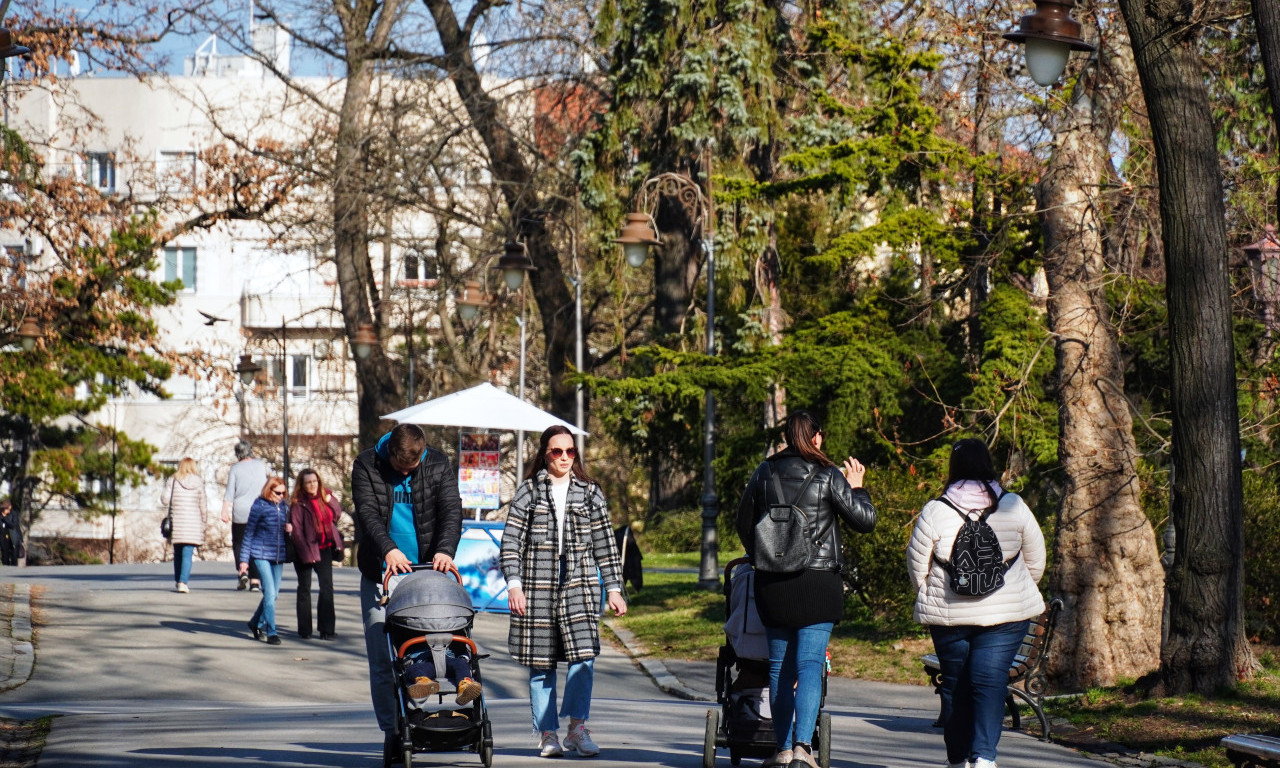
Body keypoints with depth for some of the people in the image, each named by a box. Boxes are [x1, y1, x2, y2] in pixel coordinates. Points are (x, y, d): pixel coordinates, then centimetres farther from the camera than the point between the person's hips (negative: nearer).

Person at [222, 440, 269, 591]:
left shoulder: (235, 468, -2)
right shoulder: (261, 465, 3)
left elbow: (229, 493, -5)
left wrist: (225, 512, -4)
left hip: (240, 513, -2)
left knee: (238, 544, 11)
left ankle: (242, 571, -11)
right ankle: (255, 581, 0)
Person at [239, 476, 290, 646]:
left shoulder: (284, 506, 8)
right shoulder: (259, 506, -6)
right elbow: (248, 533, -2)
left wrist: (290, 528, -2)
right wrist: (244, 559, -4)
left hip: (278, 556, 6)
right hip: (261, 555, -6)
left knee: (273, 594, 10)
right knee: (269, 593, -11)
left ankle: (256, 623, 31)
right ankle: (272, 632, -7)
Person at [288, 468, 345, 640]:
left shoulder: (325, 496, 4)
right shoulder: (298, 504, -10)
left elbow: (337, 515, 13)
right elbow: (296, 530, -13)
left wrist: (331, 501, -5)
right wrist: (306, 553, -18)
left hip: (324, 548, 4)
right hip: (305, 550, -4)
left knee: (327, 587, 0)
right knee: (304, 589, 6)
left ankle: (327, 629, 3)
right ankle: (304, 630, 14)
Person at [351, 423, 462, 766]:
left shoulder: (439, 467, 2)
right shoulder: (367, 465, -2)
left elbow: (452, 511, -8)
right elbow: (367, 512, -13)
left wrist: (445, 549, -27)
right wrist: (388, 548, -31)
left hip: (425, 571, 1)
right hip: (381, 574, -1)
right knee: (382, 659, -4)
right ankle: (392, 732, 1)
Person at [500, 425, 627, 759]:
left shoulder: (589, 492, 12)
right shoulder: (528, 491, 6)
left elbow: (604, 543, 13)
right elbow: (510, 541, 3)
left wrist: (613, 588, 8)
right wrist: (513, 584, -8)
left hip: (580, 585, 1)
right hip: (537, 586, -1)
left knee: (584, 655, -14)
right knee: (541, 662, 2)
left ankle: (577, 728, -6)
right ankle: (547, 734, 9)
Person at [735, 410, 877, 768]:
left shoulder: (764, 472, 6)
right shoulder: (828, 475, -4)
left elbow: (743, 522, 15)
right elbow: (865, 520, -3)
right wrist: (856, 488, 14)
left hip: (771, 584, 3)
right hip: (818, 583, -3)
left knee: (780, 667, 12)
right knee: (810, 664, -7)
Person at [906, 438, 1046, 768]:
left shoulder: (935, 511, -7)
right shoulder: (1013, 506, -3)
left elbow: (916, 565, 0)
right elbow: (1036, 560, 7)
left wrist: (932, 599, 18)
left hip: (948, 616, 0)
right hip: (1007, 615, 0)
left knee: (955, 684, 12)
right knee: (990, 681, -3)